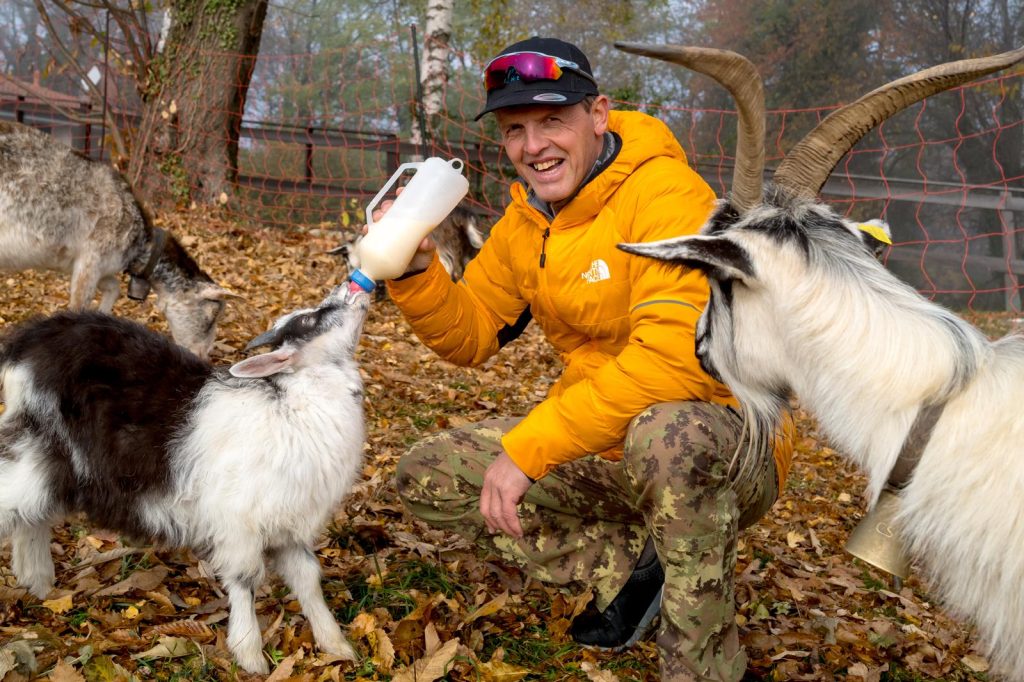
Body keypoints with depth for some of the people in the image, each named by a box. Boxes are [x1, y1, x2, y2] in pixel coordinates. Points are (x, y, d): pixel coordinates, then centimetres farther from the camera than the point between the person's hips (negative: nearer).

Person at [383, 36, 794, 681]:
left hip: (724, 445, -7)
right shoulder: (526, 219, 4)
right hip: (603, 448, 8)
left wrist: (526, 448, -30)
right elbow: (471, 336, 10)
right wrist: (416, 271, -11)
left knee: (671, 433, -42)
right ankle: (630, 566, 3)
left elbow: (676, 356, -33)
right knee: (427, 476, 0)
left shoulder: (666, 193, -21)